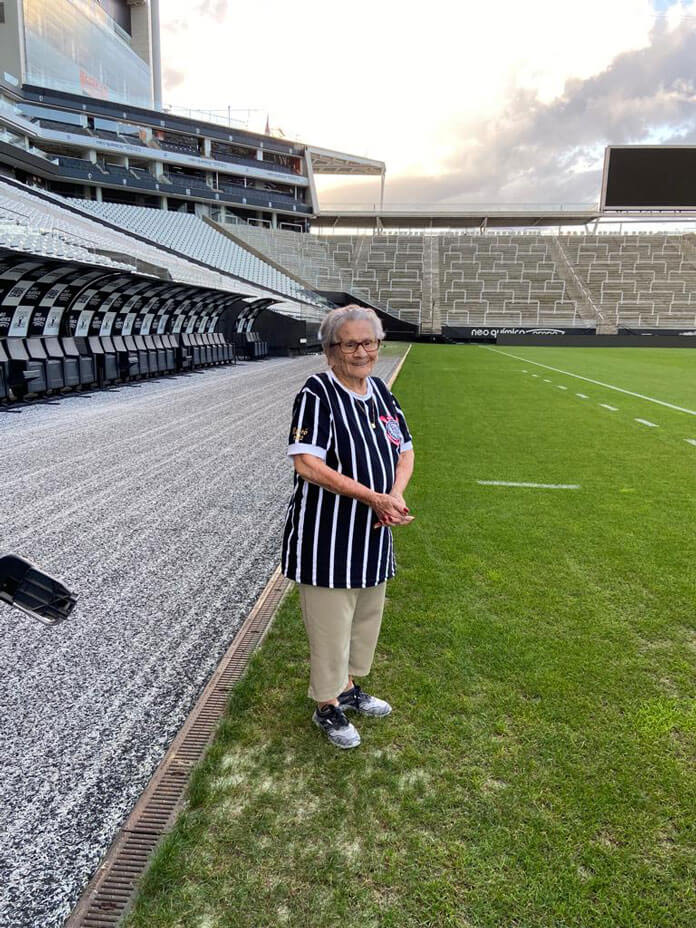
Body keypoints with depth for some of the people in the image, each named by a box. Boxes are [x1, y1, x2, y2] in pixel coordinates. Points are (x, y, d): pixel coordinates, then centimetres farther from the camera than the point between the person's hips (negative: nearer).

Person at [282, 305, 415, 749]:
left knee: (367, 616, 22)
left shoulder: (380, 390, 6)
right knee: (330, 624, 6)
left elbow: (405, 451, 11)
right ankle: (327, 706, 30)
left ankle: (349, 687, 45)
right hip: (327, 534, -7)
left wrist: (396, 497, -9)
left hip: (373, 531, 8)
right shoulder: (318, 392, -15)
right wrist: (374, 497, -26)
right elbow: (307, 464, -25)